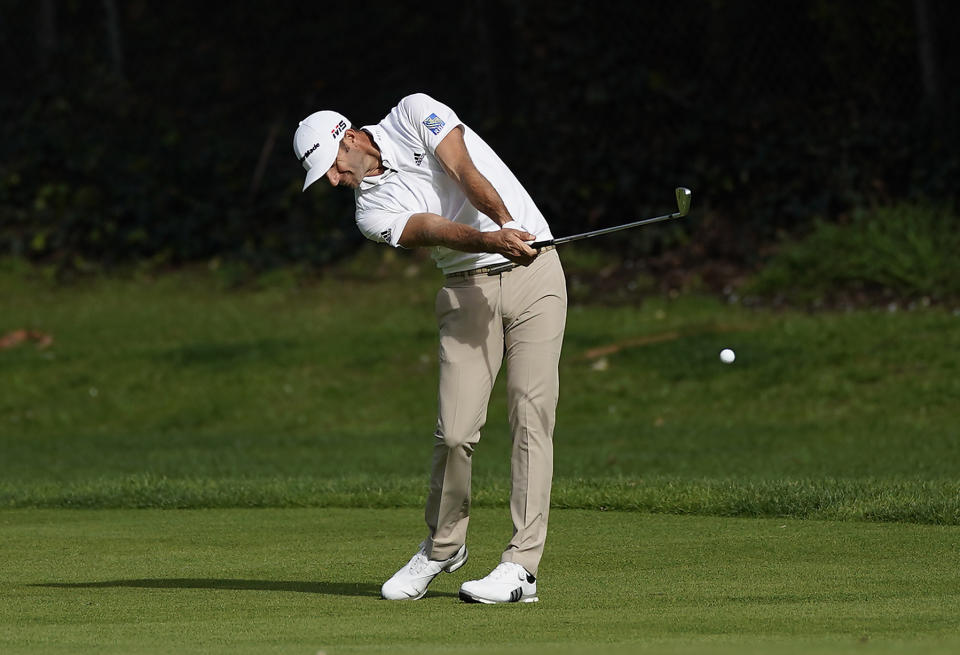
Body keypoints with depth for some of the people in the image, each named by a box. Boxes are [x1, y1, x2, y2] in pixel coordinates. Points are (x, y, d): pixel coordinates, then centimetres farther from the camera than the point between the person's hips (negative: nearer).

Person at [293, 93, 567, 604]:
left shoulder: (414, 115, 0)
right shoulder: (372, 213, 2)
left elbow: (465, 171, -16)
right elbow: (436, 230, -17)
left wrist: (505, 221, -35)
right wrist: (495, 241, -36)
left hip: (533, 274, -2)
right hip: (468, 289, 2)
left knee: (531, 416, -11)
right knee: (455, 431, -7)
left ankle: (522, 566, -13)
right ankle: (442, 546, 17)